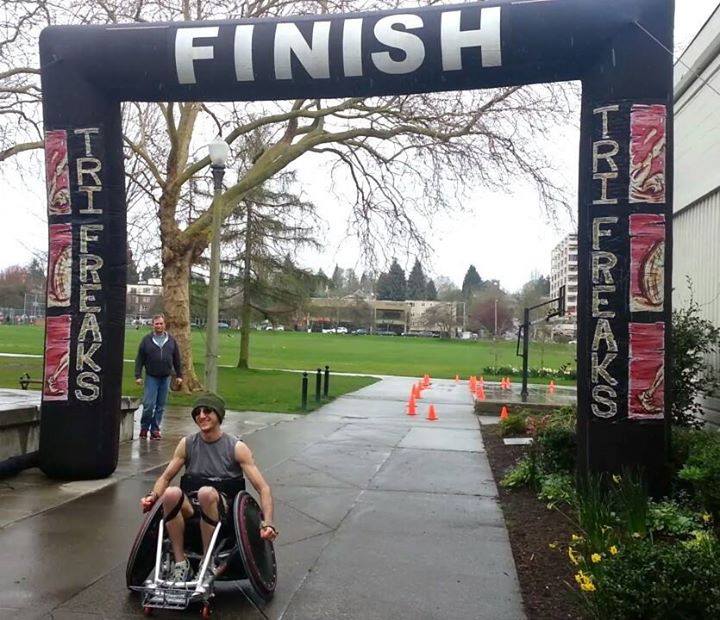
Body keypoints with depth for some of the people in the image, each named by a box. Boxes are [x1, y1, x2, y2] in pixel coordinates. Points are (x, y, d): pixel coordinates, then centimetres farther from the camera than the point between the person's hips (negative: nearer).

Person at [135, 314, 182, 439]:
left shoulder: (171, 340, 8)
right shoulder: (146, 340, 1)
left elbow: (177, 359, 12)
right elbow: (139, 359, 2)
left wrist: (179, 375, 9)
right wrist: (138, 375, -4)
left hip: (166, 378, 2)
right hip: (151, 377, -2)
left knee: (161, 406, 6)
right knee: (149, 405, -6)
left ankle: (155, 429, 15)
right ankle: (144, 427, 13)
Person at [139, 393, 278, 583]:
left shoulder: (236, 447, -4)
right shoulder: (187, 444, 7)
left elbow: (263, 488, -7)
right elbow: (166, 477, 15)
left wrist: (268, 524, -22)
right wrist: (153, 496, -8)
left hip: (223, 509, -3)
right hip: (191, 508, 3)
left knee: (206, 492, -36)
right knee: (171, 493, -30)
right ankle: (180, 564, -19)